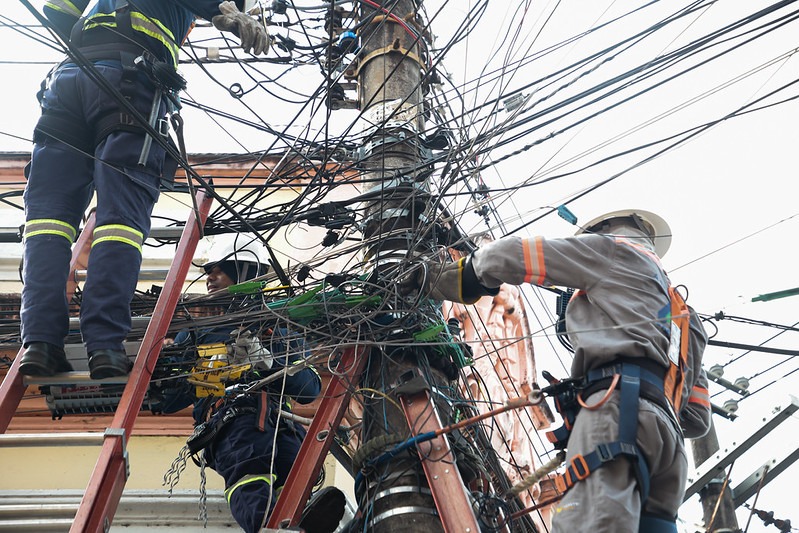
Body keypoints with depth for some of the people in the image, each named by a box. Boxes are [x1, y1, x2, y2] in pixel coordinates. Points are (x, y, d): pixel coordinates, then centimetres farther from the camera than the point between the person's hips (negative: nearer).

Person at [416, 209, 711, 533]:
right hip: (668, 436, 8)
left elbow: (510, 256, 14)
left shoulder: (613, 248, 20)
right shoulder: (682, 316, 40)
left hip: (618, 407, -8)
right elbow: (697, 419, 33)